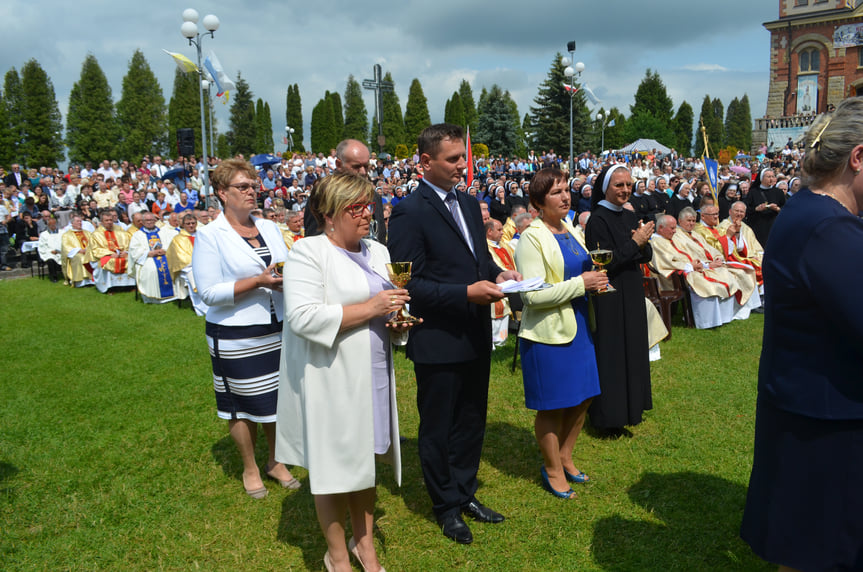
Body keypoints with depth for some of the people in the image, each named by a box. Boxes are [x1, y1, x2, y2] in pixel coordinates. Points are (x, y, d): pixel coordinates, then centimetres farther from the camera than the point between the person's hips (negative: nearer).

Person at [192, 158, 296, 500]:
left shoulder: (270, 228, 9)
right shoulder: (210, 236, -8)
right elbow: (209, 292, -14)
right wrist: (258, 281, -22)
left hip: (277, 330, 5)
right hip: (236, 338, -5)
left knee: (277, 398, 13)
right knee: (243, 406, 8)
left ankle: (276, 462, 34)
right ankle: (250, 469, 29)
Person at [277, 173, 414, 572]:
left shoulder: (378, 252, 12)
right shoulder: (308, 252, -11)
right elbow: (302, 316, -22)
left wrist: (399, 319, -1)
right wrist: (369, 308, -21)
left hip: (373, 374, 6)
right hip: (330, 379, -6)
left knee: (366, 457, 16)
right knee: (334, 464, 5)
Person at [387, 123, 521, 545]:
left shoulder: (469, 205, 10)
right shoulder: (409, 212, -15)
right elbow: (409, 284, -19)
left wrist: (498, 275, -2)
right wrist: (466, 293, -24)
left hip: (475, 337, 8)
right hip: (438, 341, -7)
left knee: (471, 422, 20)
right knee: (437, 428, 12)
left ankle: (465, 494, 39)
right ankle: (445, 506, 31)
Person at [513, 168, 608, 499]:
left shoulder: (571, 232, 10)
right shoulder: (532, 239, -15)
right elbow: (533, 295, -21)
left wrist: (595, 280, 2)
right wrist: (580, 283, -21)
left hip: (577, 325, 8)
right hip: (547, 332, -8)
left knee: (583, 397, 15)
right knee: (552, 406, 5)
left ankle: (564, 457, 35)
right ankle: (552, 469, 25)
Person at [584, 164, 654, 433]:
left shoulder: (630, 217, 9)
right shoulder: (597, 220, -13)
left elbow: (646, 257, 10)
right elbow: (605, 263, -20)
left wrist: (643, 244, -11)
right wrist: (634, 243, -19)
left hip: (632, 294, 8)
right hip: (609, 298, -8)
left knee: (632, 349, 15)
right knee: (611, 353, -2)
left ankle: (630, 406, 29)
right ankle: (609, 415, 9)